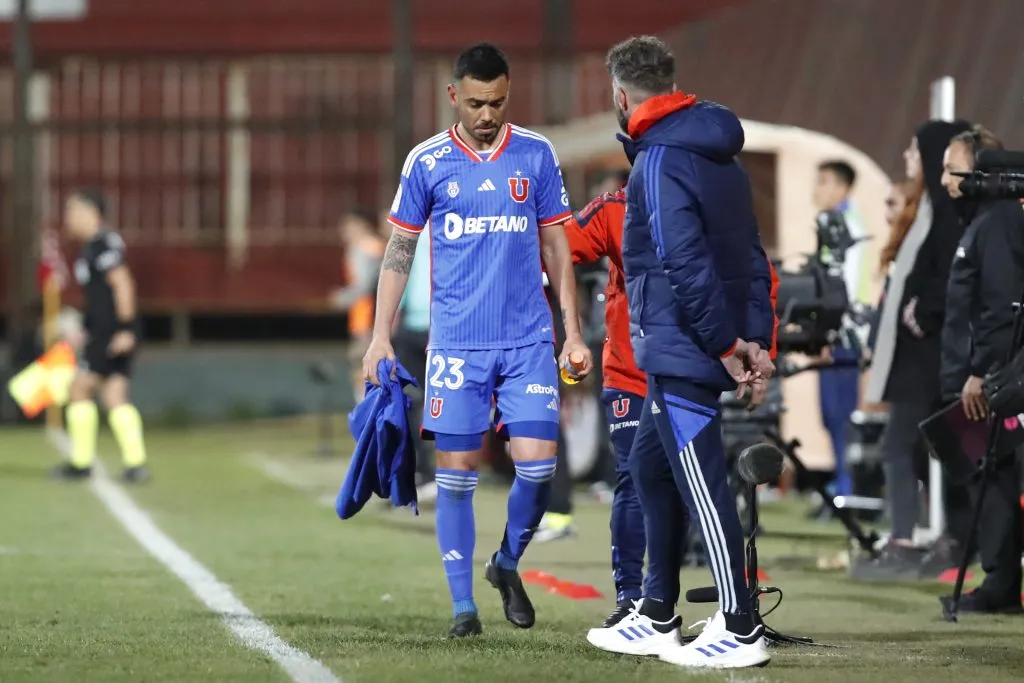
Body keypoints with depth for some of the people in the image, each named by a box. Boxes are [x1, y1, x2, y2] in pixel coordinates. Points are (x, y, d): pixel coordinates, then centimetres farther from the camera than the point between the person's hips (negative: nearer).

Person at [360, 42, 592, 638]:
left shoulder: (537, 155, 4)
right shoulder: (427, 162, 1)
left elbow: (557, 248, 10)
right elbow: (400, 253, 7)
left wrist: (574, 334, 6)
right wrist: (381, 338, 0)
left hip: (529, 341, 1)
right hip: (456, 343, -1)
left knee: (538, 466, -6)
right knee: (456, 474, -2)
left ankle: (507, 565, 20)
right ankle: (463, 605, 7)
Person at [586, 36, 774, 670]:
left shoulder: (659, 162, -15)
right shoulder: (718, 157, 14)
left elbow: (686, 264, -22)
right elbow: (753, 259, 13)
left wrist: (726, 345, -17)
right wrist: (756, 340, 9)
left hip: (681, 352, -10)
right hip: (682, 354, 10)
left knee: (701, 482, -7)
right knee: (651, 466, 18)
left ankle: (741, 630, -5)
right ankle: (657, 618, 24)